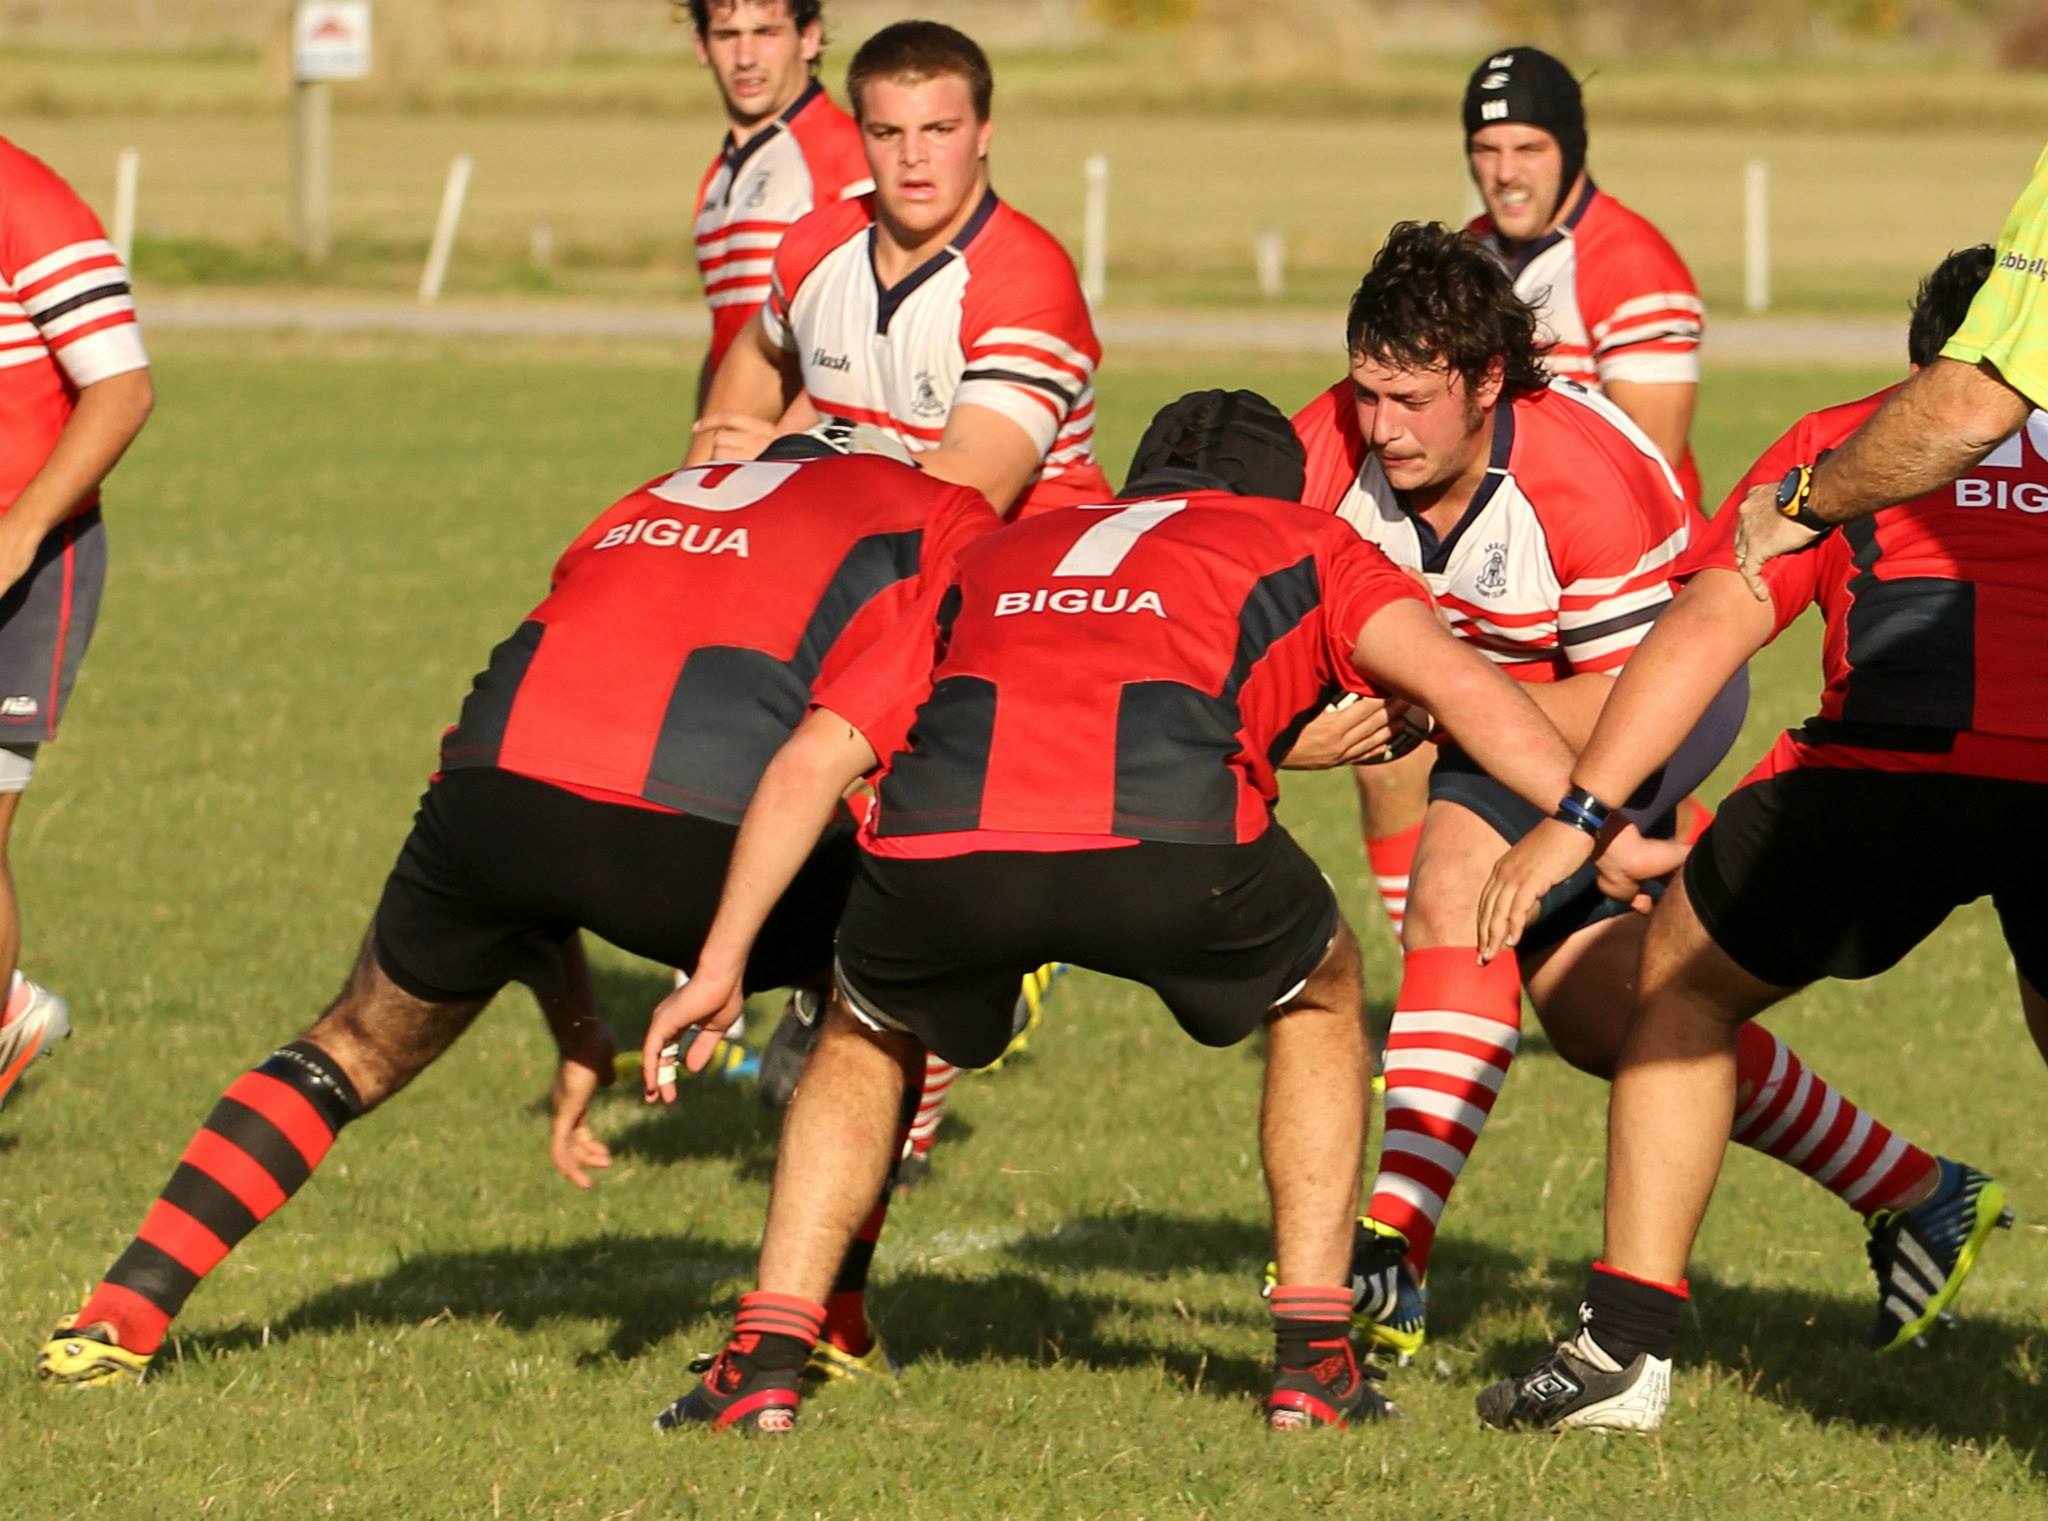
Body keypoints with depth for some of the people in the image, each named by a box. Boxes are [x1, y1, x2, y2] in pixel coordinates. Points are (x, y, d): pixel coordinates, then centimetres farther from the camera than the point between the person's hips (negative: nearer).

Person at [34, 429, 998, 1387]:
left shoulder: (652, 503, 38)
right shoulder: (938, 517, 24)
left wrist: (576, 1035, 38)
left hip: (491, 786, 4)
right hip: (699, 830, -4)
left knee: (356, 1049, 26)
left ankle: (119, 1318, 18)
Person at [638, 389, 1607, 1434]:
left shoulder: (993, 559, 39)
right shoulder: (1303, 543, 33)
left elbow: (810, 762, 32)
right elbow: (1459, 686, 13)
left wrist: (718, 972, 35)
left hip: (937, 836, 2)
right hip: (1168, 834, -2)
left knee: (868, 1038, 35)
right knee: (1318, 996, 30)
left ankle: (764, 1363, 20)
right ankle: (1313, 1360, 24)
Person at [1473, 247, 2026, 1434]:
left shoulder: (1846, 439, 25)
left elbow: (1708, 626, 11)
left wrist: (1579, 818, 7)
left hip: (1892, 757, -2)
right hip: (2042, 778, 2)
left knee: (1684, 989, 22)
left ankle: (1631, 1341, 15)